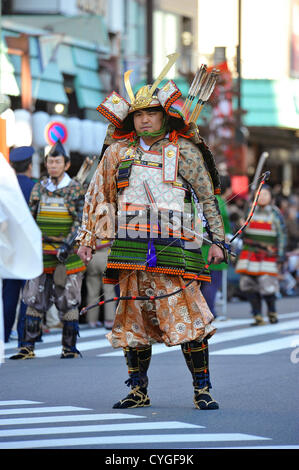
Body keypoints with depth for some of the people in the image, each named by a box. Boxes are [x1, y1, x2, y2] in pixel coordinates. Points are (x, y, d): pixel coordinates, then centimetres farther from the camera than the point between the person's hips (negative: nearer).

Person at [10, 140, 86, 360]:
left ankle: (70, 347, 7)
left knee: (68, 302, 0)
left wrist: (67, 245, -17)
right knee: (34, 299, 0)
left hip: (68, 255, -3)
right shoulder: (39, 188, 11)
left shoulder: (76, 190, 0)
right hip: (42, 254, 4)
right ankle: (28, 347, 2)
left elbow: (80, 222, -5)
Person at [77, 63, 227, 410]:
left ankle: (202, 389, -2)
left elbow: (208, 198, 11)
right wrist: (87, 238, 16)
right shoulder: (118, 152, 12)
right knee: (134, 317, 6)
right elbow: (97, 196, 20)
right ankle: (137, 390, 16)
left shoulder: (185, 152, 6)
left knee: (189, 318, -9)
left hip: (174, 248, -3)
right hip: (131, 248, 3)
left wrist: (216, 240, 5)